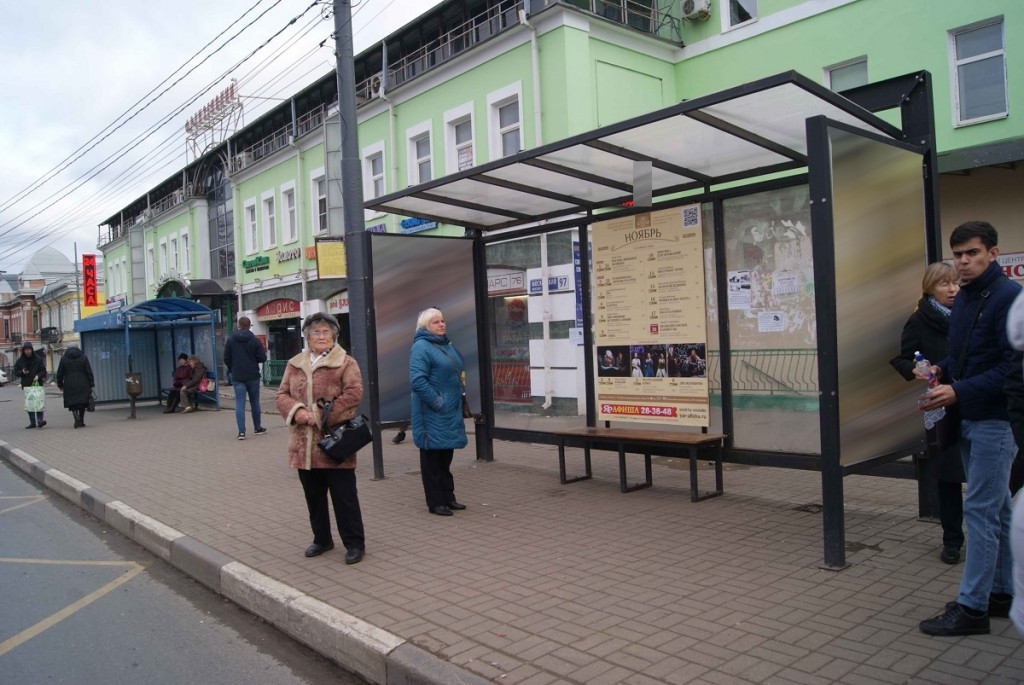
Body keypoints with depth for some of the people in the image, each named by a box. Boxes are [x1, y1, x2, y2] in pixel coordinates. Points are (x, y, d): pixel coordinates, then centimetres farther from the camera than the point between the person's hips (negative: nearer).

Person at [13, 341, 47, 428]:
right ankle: (32, 422, 10)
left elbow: (43, 370, 2)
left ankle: (40, 420, -15)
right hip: (26, 385, 3)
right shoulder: (20, 361, 7)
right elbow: (15, 372, 11)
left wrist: (38, 376, -17)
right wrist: (22, 372, -10)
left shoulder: (38, 359, 1)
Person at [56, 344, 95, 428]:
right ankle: (81, 422, 15)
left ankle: (77, 419, -20)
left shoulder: (64, 359, 3)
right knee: (82, 403, 11)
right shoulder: (83, 357, 3)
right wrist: (91, 384, 2)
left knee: (73, 403, 1)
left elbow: (60, 374, 5)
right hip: (82, 385, 1)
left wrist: (60, 385, 14)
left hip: (70, 386, -1)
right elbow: (89, 372, 0)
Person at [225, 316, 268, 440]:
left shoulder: (230, 340, 0)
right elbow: (262, 358, -7)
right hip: (253, 376, 0)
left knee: (240, 403, -2)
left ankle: (241, 431, -11)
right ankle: (257, 428, 22)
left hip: (237, 377, 0)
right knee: (255, 402, 12)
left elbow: (226, 359, 1)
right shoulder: (255, 340, -5)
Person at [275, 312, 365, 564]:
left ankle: (354, 543, 12)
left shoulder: (345, 363, -2)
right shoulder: (294, 364, 13)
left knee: (344, 495, 0)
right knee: (313, 494, 15)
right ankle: (321, 539, 32)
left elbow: (353, 394, -12)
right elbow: (282, 395, 11)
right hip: (304, 444, 5)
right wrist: (297, 411, -11)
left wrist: (321, 416, -16)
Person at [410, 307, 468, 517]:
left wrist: (459, 394, 15)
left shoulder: (447, 345, 14)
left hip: (450, 412, 9)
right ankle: (435, 502, 9)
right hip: (433, 414, -9)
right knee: (433, 458, 1)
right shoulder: (421, 347, -13)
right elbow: (417, 381, -22)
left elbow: (459, 371, 27)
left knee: (446, 456, 16)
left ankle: (448, 497, 26)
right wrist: (437, 402, -21)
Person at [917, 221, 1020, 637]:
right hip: (970, 419, 9)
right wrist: (940, 371, 2)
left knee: (980, 511, -6)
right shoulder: (963, 299, 12)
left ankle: (972, 608, 2)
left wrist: (959, 392, -24)